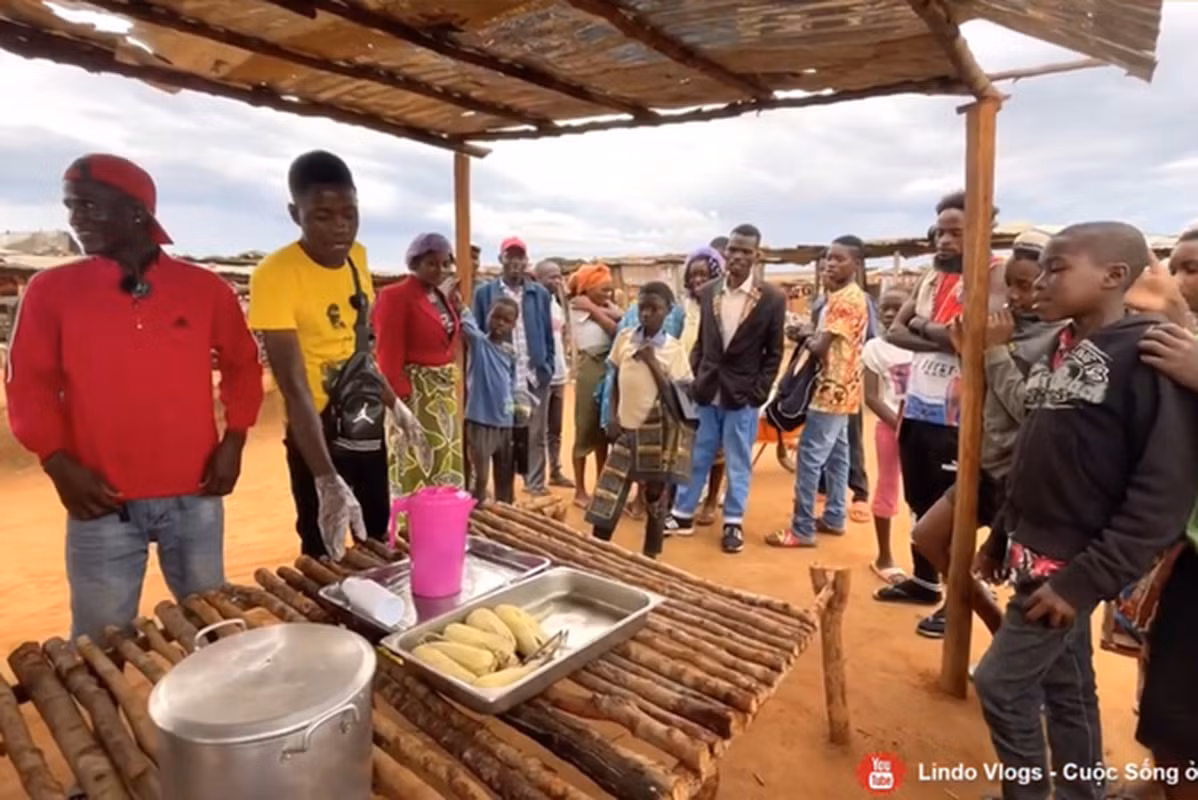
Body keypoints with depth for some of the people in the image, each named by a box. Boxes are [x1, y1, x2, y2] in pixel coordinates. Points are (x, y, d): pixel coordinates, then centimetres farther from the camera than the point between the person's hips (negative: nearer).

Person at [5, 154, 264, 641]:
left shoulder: (204, 287, 2)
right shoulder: (51, 291, 1)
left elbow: (243, 364, 10)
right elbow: (28, 384, 3)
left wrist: (233, 441, 0)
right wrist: (58, 464, -10)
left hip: (194, 497, 1)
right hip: (102, 503, 0)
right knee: (103, 642, 10)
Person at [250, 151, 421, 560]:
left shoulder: (356, 255, -1)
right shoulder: (276, 274, -22)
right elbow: (293, 388, -27)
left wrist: (395, 404, 16)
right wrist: (327, 480, -34)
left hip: (367, 428, 7)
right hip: (320, 436, -6)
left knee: (378, 544, 21)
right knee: (325, 557, 8)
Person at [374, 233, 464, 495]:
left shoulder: (442, 296, 14)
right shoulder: (395, 296, -10)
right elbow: (389, 357, -15)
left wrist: (452, 385, 11)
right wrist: (400, 398, -19)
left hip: (445, 393, 8)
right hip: (415, 393, -8)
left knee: (446, 466, 15)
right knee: (415, 469, -2)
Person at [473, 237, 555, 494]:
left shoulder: (540, 293, 9)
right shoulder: (484, 292, 3)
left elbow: (548, 335, 11)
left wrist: (547, 368, 3)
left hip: (534, 376, 2)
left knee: (535, 435, 8)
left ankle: (536, 485, 17)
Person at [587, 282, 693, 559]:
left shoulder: (673, 349, -7)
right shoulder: (624, 338, 3)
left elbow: (677, 395, -11)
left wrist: (652, 362, -16)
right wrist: (613, 417, 5)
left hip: (657, 432, -3)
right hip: (626, 428, 3)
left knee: (655, 498, 9)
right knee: (606, 497, 6)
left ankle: (649, 558, 27)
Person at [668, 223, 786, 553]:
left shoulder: (772, 299, -7)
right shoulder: (707, 292, 3)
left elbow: (774, 353, -2)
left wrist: (759, 393, -8)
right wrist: (696, 375, 2)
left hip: (743, 395, -3)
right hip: (707, 391, 3)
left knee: (738, 463, 9)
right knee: (696, 457, 13)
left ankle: (733, 522, 24)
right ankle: (682, 515, 26)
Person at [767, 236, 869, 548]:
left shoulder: (845, 299, -18)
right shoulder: (849, 296, 15)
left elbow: (821, 347, -21)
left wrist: (807, 340, -1)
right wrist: (811, 337, -1)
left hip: (832, 390, -11)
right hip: (840, 388, 11)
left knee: (810, 458, -8)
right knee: (835, 454, 15)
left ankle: (802, 529, -2)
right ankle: (834, 518, 24)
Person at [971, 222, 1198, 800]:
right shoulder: (1060, 351, 8)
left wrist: (1087, 579, -20)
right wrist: (1001, 537, 16)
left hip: (1070, 566, -7)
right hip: (1034, 555, 7)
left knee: (1000, 684, 1)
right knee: (1067, 690, 18)